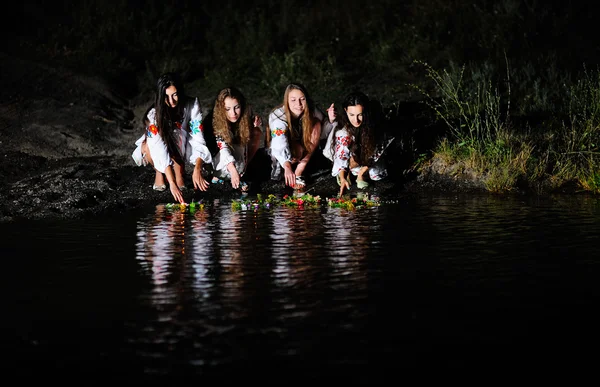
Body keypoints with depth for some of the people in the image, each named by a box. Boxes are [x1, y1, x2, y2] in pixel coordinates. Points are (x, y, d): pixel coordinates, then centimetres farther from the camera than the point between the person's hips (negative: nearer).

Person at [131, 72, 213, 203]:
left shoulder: (191, 105, -25)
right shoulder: (153, 115, -31)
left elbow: (197, 137, -28)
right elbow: (160, 150, -40)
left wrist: (197, 169, -44)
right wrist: (172, 184, -50)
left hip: (180, 148, 0)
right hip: (156, 148, 0)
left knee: (176, 133, -34)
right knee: (148, 146, -36)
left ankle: (179, 174, -17)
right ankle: (158, 173, -6)